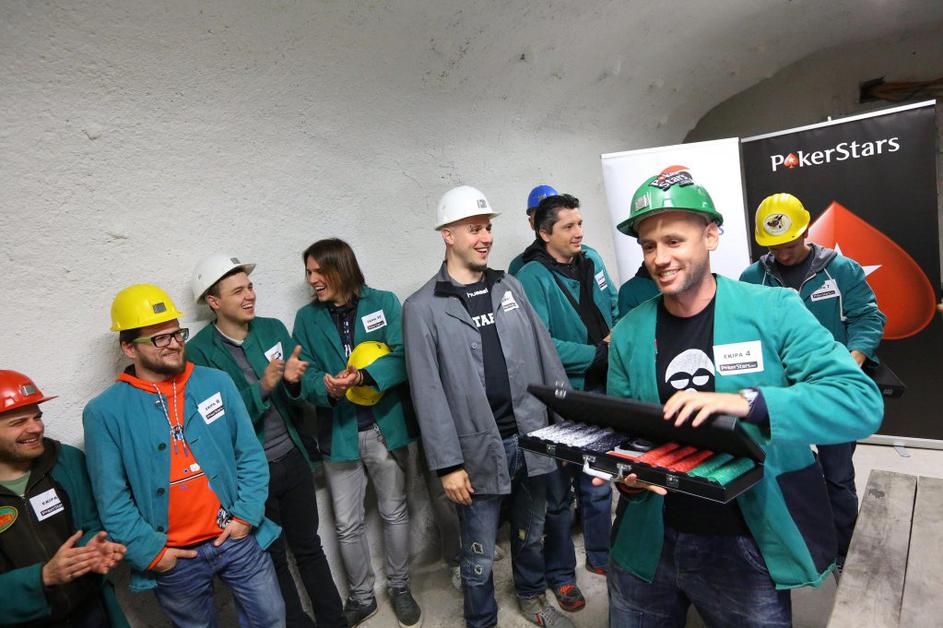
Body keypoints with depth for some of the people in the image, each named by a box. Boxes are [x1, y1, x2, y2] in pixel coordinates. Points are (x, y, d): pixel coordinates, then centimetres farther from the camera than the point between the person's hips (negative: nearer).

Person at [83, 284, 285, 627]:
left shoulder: (217, 382, -4)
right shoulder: (104, 412, -10)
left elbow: (250, 454, -1)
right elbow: (112, 500, -7)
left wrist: (246, 515, -8)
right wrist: (151, 551, -8)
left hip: (237, 537, 2)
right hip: (174, 558, -1)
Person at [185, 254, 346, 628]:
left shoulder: (272, 328, -1)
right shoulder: (200, 351, -13)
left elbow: (298, 393, 2)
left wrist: (294, 380, -20)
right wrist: (262, 387, -28)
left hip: (293, 459, 3)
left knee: (309, 547, 19)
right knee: (273, 557, 17)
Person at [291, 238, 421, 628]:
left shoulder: (384, 302, -5)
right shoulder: (307, 317, 2)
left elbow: (402, 358, -12)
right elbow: (306, 374, -1)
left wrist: (363, 377, -28)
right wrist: (328, 388, -23)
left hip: (385, 428, -1)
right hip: (339, 434, 2)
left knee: (394, 513, 16)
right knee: (347, 525, 12)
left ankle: (400, 589, 38)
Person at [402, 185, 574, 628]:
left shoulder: (510, 287, 6)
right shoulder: (422, 308, -9)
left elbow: (544, 355, 8)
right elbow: (428, 393, -11)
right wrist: (448, 463, -12)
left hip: (532, 437, 5)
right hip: (479, 450, -4)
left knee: (531, 534, 24)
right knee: (479, 556, 10)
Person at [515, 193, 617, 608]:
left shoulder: (591, 261, 4)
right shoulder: (532, 277, -16)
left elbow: (614, 310, 16)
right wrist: (597, 355, -19)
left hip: (600, 391, 6)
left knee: (599, 481, 21)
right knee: (559, 492, 10)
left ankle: (600, 556, 43)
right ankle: (560, 574, 31)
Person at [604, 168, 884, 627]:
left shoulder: (773, 309, -9)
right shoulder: (627, 333, -1)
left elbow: (862, 402, -17)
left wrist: (747, 402, -32)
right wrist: (625, 474, -17)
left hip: (746, 546, -2)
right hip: (646, 542, 3)